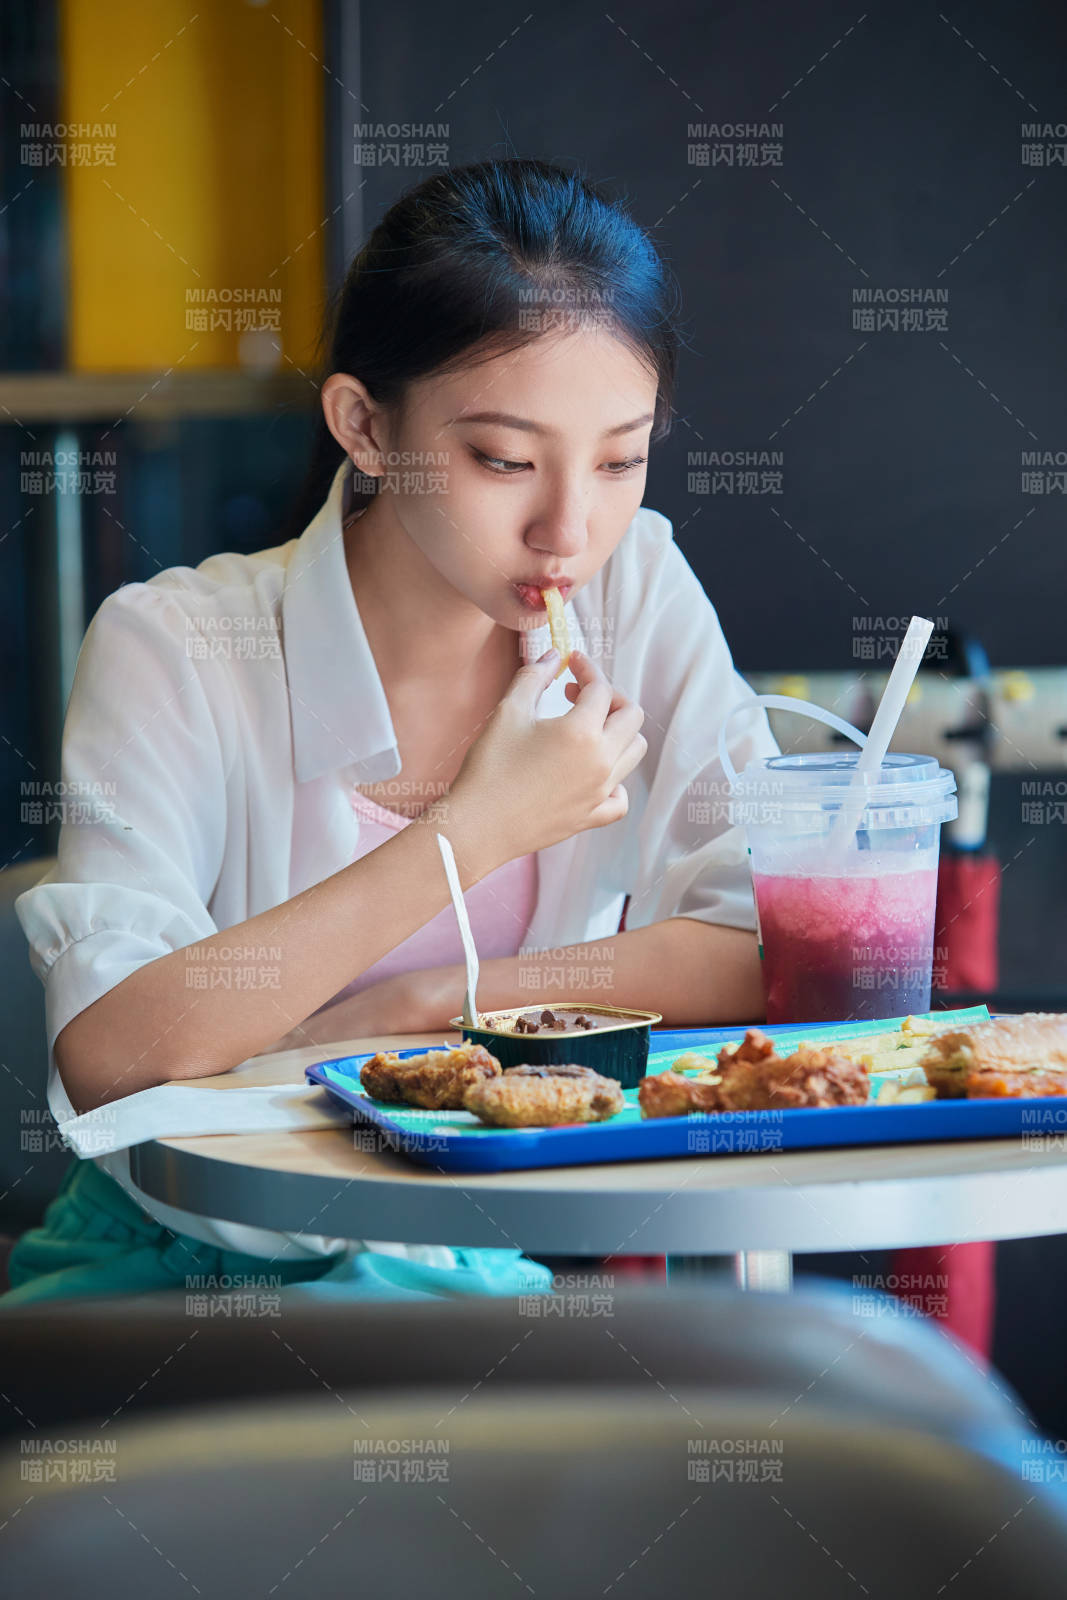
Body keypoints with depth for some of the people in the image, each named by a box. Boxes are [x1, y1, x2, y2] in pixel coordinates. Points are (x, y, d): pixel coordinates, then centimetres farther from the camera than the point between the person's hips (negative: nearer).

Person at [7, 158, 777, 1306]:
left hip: (488, 1255, 2)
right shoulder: (176, 652, -12)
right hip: (187, 1250, -1)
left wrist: (418, 1005, -16)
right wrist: (478, 832, -25)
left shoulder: (639, 590, -2)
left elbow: (775, 948, -7)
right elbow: (105, 1056, -24)